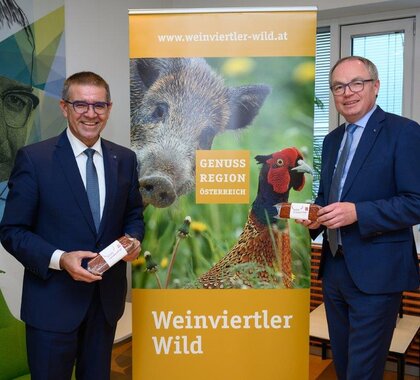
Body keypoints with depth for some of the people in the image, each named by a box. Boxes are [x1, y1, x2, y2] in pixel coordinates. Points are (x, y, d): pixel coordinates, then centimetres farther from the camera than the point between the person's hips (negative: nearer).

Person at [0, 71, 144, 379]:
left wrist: (133, 239, -10)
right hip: (53, 302, -3)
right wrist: (59, 259, -22)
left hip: (107, 298, 4)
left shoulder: (125, 159, 2)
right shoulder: (33, 158, -10)